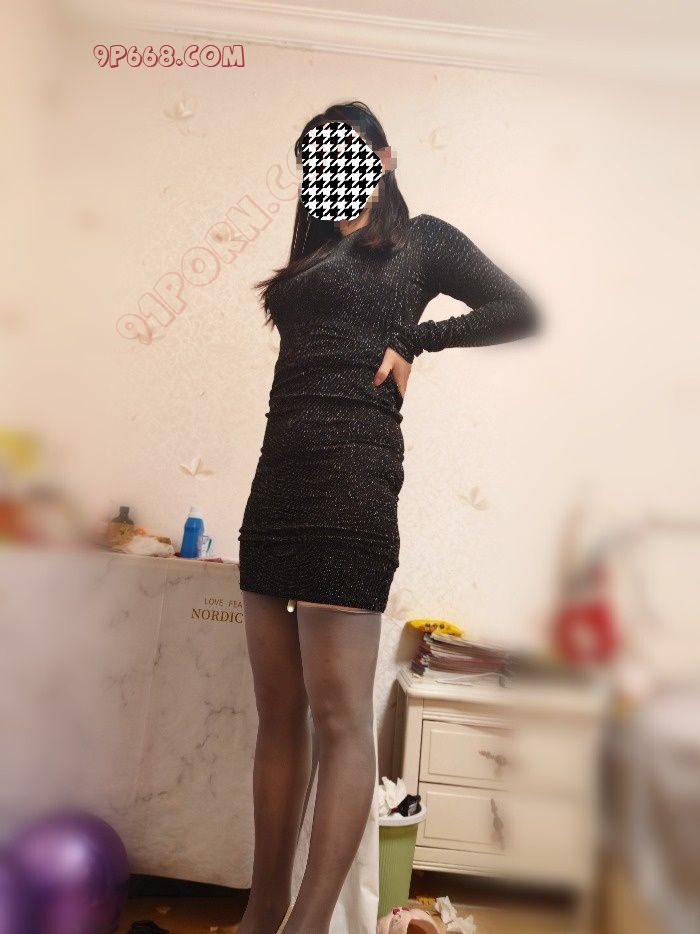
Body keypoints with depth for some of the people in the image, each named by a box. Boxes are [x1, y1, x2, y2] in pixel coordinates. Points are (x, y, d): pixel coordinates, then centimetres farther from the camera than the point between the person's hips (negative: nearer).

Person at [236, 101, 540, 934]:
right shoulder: (313, 251, 27)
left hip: (351, 475, -7)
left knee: (338, 716, -7)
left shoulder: (421, 238, 10)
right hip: (278, 478, 7)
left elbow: (523, 312, 2)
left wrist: (414, 340, 0)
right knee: (278, 714, 8)